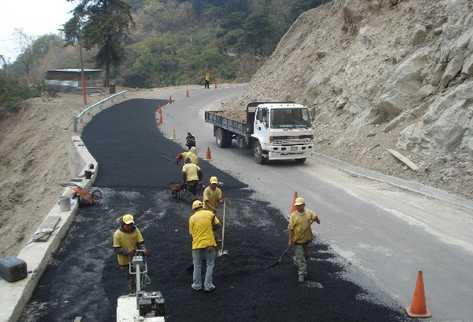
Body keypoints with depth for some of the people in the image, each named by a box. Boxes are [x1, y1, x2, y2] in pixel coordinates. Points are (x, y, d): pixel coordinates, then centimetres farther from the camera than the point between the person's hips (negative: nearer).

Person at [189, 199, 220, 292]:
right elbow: (217, 224, 0)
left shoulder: (192, 218, 1)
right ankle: (208, 286, 13)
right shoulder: (210, 213, -1)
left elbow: (191, 233, 3)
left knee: (197, 266, 14)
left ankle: (197, 285, 24)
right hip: (209, 243, 0)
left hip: (197, 245, 1)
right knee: (210, 265, 11)